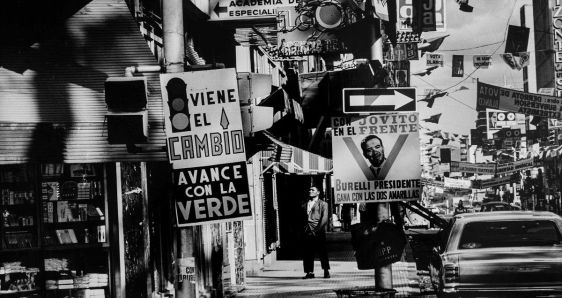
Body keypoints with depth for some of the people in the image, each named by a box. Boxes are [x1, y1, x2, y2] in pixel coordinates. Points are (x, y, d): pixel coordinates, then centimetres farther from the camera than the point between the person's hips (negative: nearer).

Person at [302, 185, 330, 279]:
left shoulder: (323, 204, 8)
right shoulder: (304, 205, 21)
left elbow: (324, 218, -2)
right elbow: (303, 218, 18)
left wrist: (317, 229, -12)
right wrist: (304, 228, 2)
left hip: (319, 231, -4)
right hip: (307, 232, 4)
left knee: (322, 252, -4)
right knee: (308, 253, -2)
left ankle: (326, 272, 2)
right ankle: (310, 272, 1)